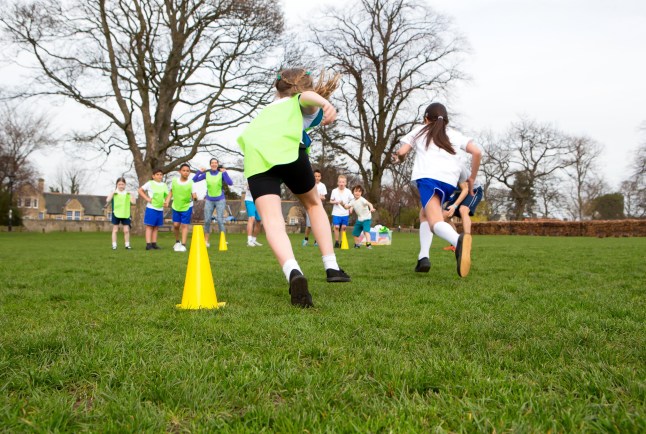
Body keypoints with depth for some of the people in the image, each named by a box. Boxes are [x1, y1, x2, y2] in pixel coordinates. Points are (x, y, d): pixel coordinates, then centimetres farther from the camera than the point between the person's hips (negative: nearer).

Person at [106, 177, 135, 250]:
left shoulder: (128, 193, 4)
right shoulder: (114, 193, 0)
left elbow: (133, 202, -4)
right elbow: (107, 200, -13)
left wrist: (130, 194, -12)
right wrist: (113, 192, -18)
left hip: (125, 214, 1)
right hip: (116, 214, -1)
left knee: (126, 230, 4)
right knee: (115, 230, 4)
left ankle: (127, 245, 14)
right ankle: (114, 245, 9)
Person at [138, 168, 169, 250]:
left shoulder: (164, 185, 10)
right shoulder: (150, 183, -3)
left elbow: (167, 196, 19)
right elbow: (140, 190, -1)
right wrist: (147, 198, -9)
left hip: (160, 209, 5)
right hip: (151, 208, -5)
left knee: (156, 227, 9)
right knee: (149, 226, -3)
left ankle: (154, 244, 14)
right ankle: (148, 244, -3)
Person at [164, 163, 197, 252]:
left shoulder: (191, 183, -13)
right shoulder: (174, 181, -6)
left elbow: (194, 195, -13)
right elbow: (171, 192, 8)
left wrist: (194, 196, -35)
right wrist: (167, 201, -1)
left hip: (187, 207, -3)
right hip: (176, 206, 3)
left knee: (184, 225, -4)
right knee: (176, 225, 5)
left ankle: (183, 245, -1)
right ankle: (177, 242, 28)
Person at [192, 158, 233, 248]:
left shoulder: (221, 173, -4)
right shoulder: (206, 174, 2)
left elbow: (230, 183, -17)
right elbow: (194, 180, 3)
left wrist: (225, 172, -24)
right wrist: (200, 172, -8)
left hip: (220, 200, -2)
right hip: (209, 200, 2)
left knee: (220, 220, -7)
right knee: (207, 220, 0)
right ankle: (206, 241, 8)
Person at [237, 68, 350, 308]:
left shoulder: (270, 107, 41)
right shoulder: (306, 105, 27)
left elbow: (246, 135, 30)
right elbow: (307, 95, 3)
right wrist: (325, 103, -18)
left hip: (255, 158, 2)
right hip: (288, 150, -2)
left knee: (272, 221, -14)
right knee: (314, 204, 23)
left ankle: (293, 273, -41)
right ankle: (331, 267, 17)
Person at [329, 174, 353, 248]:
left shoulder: (348, 191, 1)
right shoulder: (334, 191, -1)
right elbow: (331, 201, 5)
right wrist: (335, 202, -15)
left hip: (345, 213, 1)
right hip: (336, 213, -1)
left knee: (343, 227, 4)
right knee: (336, 227, -5)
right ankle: (336, 242, 3)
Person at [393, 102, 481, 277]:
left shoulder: (419, 130, 24)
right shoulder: (455, 135, 27)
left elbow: (401, 152, 14)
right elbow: (477, 152, 13)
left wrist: (399, 157, 38)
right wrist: (472, 178, 24)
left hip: (428, 177, -4)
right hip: (449, 182, 4)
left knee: (436, 221, -20)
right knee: (424, 214, 25)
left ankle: (458, 241, -55)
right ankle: (423, 257, 7)